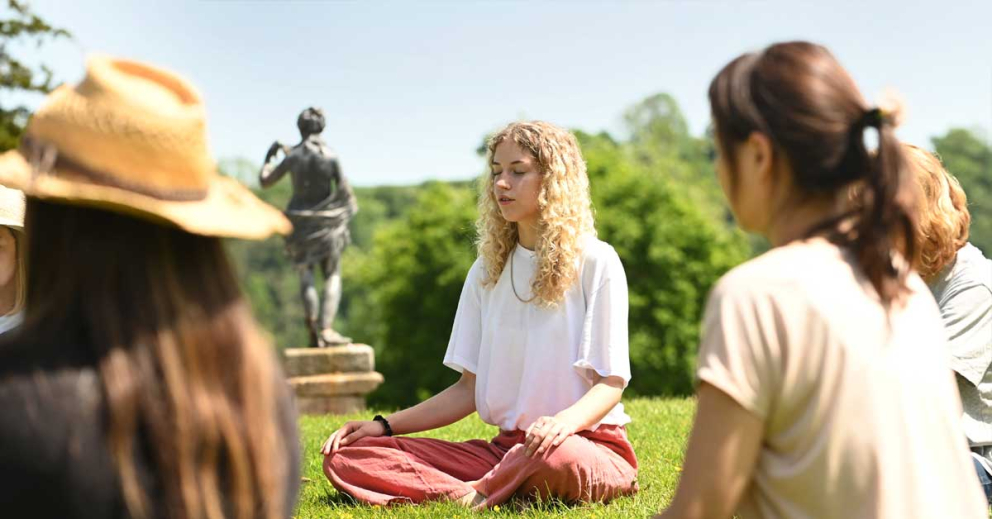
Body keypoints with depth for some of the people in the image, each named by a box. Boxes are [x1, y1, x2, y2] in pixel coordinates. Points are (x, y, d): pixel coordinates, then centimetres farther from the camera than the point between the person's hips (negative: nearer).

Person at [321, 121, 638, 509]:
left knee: (557, 460, -45)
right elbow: (470, 387, 14)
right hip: (506, 446, 6)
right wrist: (385, 426, 2)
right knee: (344, 458, -12)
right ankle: (491, 494, -26)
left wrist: (566, 420, -30)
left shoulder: (595, 262, -3)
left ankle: (475, 498, -17)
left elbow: (611, 383, -8)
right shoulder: (488, 271, 14)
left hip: (586, 443, -5)